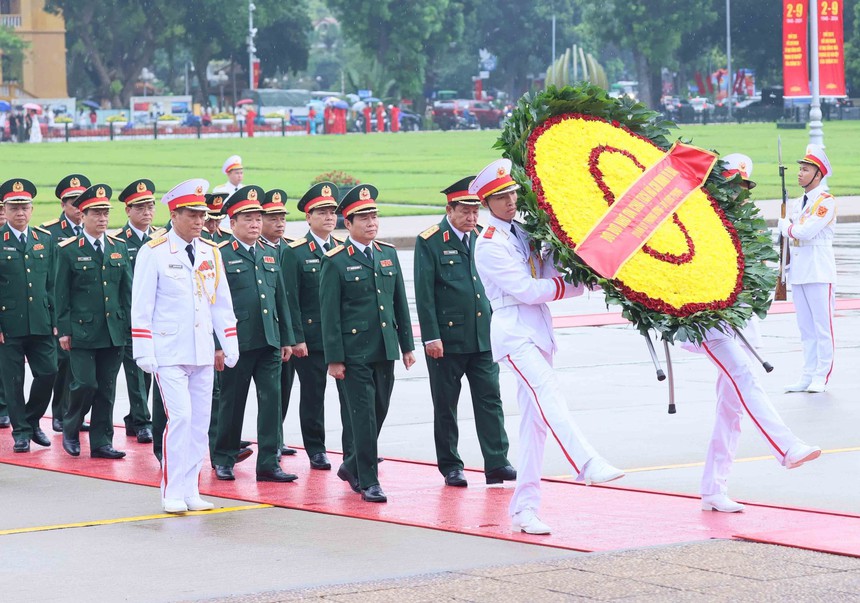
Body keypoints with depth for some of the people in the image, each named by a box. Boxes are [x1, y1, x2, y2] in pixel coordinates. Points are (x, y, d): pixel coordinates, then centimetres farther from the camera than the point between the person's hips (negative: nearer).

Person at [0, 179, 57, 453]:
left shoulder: (46, 240, 10)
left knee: (48, 373, -1)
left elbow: (51, 284, 13)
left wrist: (54, 321, 8)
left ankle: (32, 421, 20)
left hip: (40, 324, 3)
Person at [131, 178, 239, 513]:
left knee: (200, 422, 6)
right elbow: (141, 306, -7)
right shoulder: (153, 253, -6)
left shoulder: (211, 253, 9)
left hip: (203, 353, 6)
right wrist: (144, 353, -11)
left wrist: (229, 346, 10)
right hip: (168, 353, -6)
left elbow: (222, 303, 15)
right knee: (180, 417, -14)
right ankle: (172, 493, -6)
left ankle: (190, 491, 14)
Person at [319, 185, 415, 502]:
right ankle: (369, 482, 1)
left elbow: (400, 302, 15)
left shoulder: (388, 253, 11)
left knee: (379, 413, 11)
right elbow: (329, 313, -7)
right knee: (364, 416, -5)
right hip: (355, 353, -6)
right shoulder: (335, 261, -6)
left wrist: (407, 345, 12)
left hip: (385, 351, 6)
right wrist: (334, 358, -10)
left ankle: (352, 466, 30)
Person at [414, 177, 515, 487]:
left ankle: (497, 463, -1)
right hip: (447, 339, -4)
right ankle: (450, 467, 13)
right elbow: (424, 293, -8)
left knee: (490, 398, -2)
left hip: (483, 337, 4)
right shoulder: (429, 242, -5)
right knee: (445, 404, 5)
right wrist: (431, 337, -12)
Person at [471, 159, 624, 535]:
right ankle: (588, 465, -46)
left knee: (534, 420, 5)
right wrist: (583, 284, -10)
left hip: (539, 330, 8)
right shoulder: (489, 245, -8)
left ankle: (525, 508, 8)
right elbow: (528, 290, -13)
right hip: (513, 330, -8)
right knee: (548, 393, -29)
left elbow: (548, 279, 16)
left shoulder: (524, 233, 16)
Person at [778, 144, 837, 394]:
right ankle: (807, 375, 11)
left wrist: (787, 226, -2)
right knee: (805, 326, 8)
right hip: (798, 271, 8)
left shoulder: (826, 201, -8)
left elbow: (806, 231, -19)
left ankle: (821, 376, -3)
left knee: (822, 325, -5)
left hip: (819, 271, -8)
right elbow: (784, 232, 17)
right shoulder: (796, 204, 17)